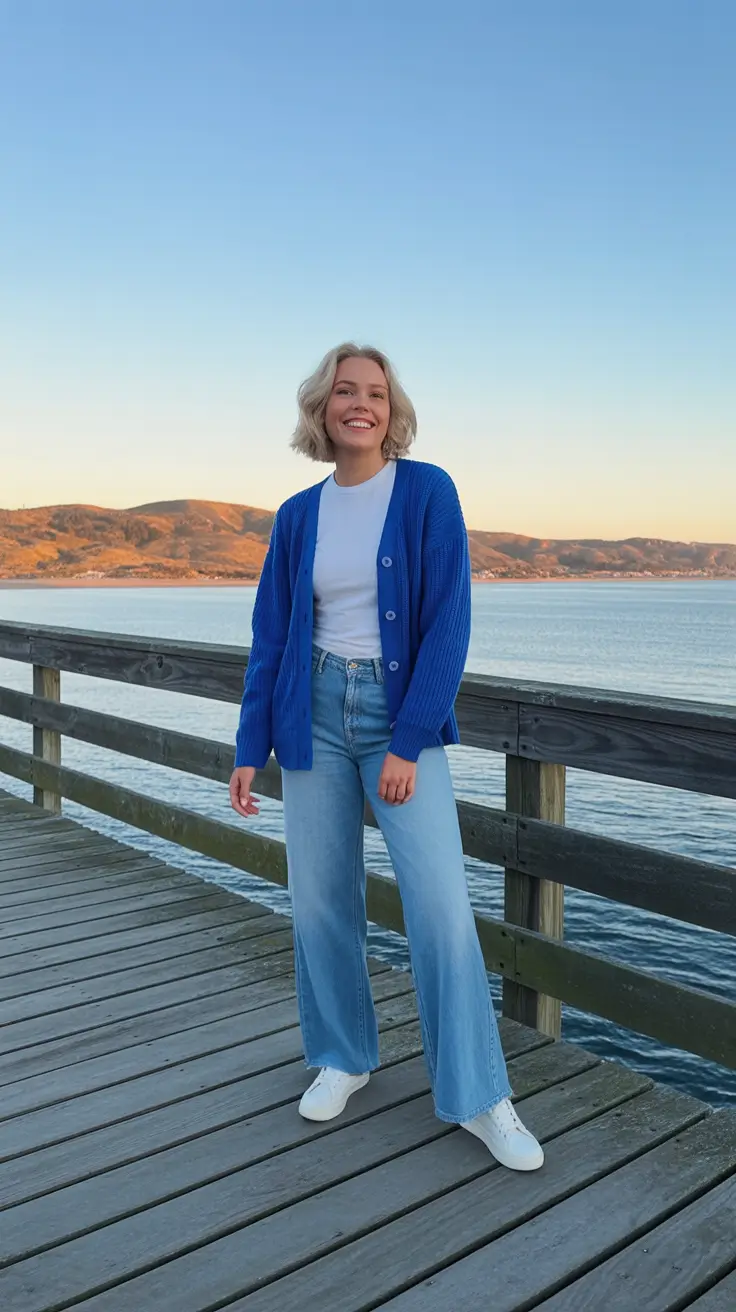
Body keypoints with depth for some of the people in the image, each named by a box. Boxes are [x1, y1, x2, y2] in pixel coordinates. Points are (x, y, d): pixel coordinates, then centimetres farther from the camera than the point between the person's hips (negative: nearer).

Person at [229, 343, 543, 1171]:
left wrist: (409, 743, -14)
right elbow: (270, 637, 9)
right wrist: (251, 748, 5)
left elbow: (448, 623, -9)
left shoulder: (427, 491, -4)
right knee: (319, 900, 7)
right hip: (316, 713, 3)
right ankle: (342, 1058, 29)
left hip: (403, 712, -3)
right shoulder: (298, 516, 6)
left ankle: (478, 1096, 9)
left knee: (442, 904, -8)